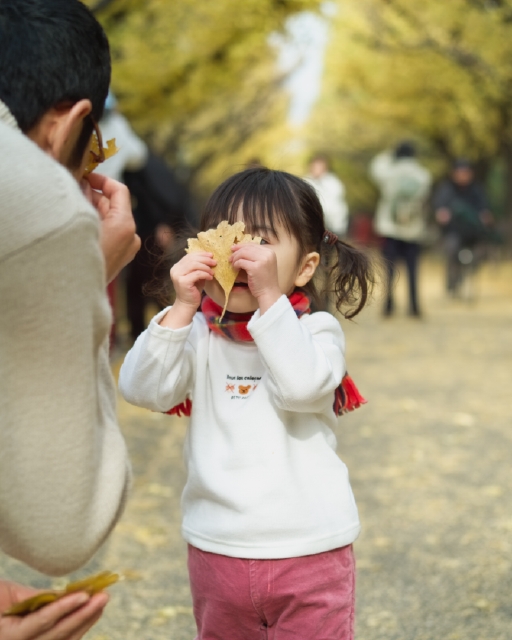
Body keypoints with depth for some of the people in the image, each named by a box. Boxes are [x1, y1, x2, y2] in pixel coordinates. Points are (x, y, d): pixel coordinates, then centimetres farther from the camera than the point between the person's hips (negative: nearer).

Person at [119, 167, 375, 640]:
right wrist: (182, 308, -20)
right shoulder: (200, 335, 0)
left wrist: (270, 297, -28)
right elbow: (143, 389, -13)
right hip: (216, 550, 3)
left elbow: (301, 385, -27)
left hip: (310, 553, -3)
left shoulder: (315, 331, -7)